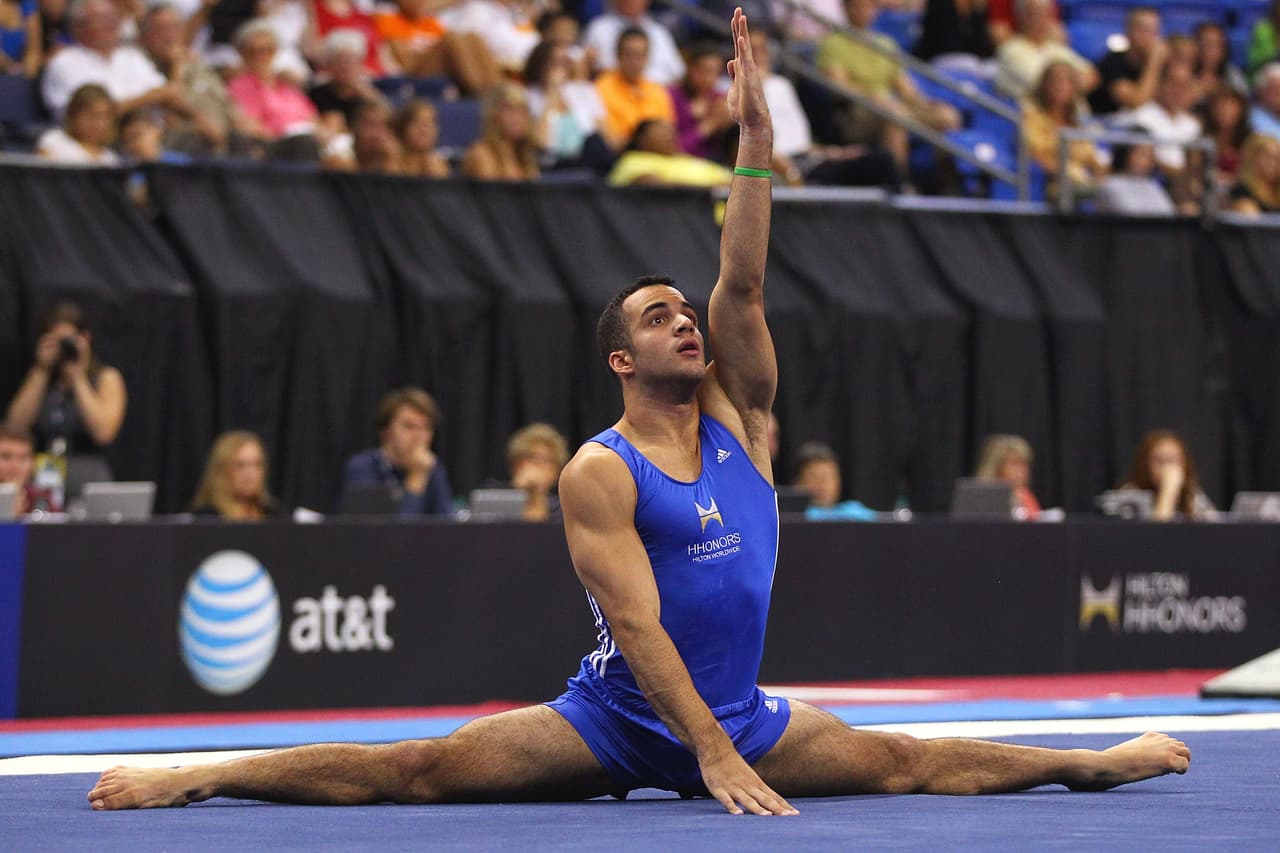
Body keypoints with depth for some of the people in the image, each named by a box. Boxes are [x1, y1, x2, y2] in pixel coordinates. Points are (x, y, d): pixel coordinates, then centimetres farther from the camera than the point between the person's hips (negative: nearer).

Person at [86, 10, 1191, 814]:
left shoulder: (735, 419, 8)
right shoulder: (599, 472, -10)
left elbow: (741, 292, -4)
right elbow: (637, 624, -18)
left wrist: (757, 139, -10)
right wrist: (709, 751, -27)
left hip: (744, 717, 5)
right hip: (619, 720, -5)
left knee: (909, 764, 0)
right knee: (415, 769, -16)